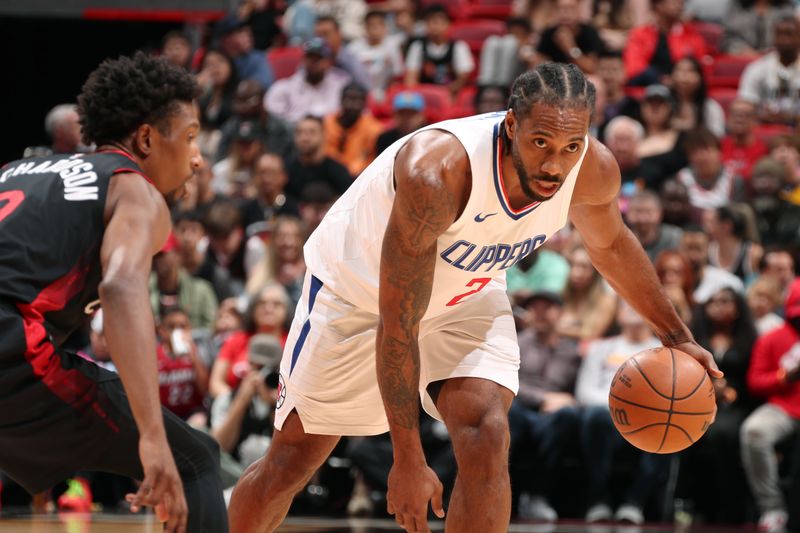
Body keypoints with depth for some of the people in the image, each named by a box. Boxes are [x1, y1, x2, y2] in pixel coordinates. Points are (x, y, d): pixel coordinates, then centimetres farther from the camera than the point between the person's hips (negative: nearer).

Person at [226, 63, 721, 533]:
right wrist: (408, 460, -32)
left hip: (467, 295, 4)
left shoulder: (594, 171, -24)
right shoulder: (437, 173, -42)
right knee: (293, 459, 5)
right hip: (357, 290, -4)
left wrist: (675, 333, 9)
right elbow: (397, 327, -35)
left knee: (487, 438, -20)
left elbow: (610, 243, 4)